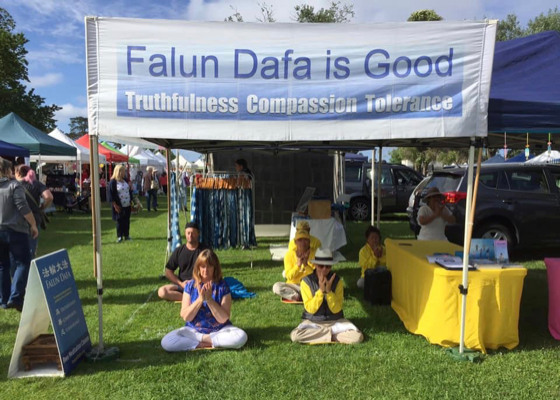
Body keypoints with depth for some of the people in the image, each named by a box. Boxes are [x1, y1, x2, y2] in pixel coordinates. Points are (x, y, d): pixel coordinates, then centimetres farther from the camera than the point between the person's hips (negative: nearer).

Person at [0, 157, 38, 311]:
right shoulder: (14, 185, -8)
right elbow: (23, 208, -15)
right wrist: (33, 225, -8)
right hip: (15, 231, -6)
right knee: (23, 263, 0)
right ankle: (15, 297, -11)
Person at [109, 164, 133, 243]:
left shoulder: (126, 180, 10)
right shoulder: (113, 182, -9)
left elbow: (130, 191, 17)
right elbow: (111, 195, -12)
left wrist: (131, 201, 12)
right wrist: (115, 205, -15)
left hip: (127, 205, 6)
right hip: (119, 206, -6)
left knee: (127, 221, 9)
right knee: (119, 221, 2)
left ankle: (126, 235, 18)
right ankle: (119, 236, 11)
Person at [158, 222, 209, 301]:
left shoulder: (205, 250, 3)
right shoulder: (178, 251, 9)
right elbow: (168, 272, 10)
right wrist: (181, 283, -6)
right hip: (182, 285, 3)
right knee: (162, 291, -25)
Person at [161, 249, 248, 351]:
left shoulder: (222, 286, -8)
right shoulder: (190, 285, -3)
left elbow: (223, 319, -13)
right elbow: (185, 317, -9)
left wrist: (209, 299, -24)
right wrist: (200, 299, -22)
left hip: (219, 330, -1)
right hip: (194, 331, 1)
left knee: (241, 337, -30)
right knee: (166, 342, -24)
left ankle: (202, 340, -14)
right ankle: (208, 343, -15)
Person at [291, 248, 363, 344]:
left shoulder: (337, 280, -7)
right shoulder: (307, 281, -11)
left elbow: (336, 309, -10)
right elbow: (310, 309, -16)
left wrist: (329, 291, -24)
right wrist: (321, 291, -26)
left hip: (335, 321, 1)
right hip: (312, 322, 0)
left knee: (357, 337, -24)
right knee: (294, 336, -30)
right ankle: (332, 334, -13)